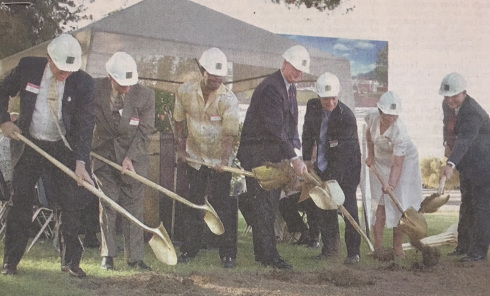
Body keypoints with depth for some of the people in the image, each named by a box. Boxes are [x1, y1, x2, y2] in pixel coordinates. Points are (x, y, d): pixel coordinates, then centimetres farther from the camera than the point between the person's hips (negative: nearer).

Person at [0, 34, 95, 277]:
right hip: (29, 145, 1)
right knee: (20, 202, 4)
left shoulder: (83, 82, -15)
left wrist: (80, 162, -27)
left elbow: (85, 124, -18)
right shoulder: (28, 68, -11)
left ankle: (70, 260, 9)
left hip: (64, 148, -1)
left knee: (71, 203, -3)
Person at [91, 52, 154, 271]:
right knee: (107, 205, 2)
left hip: (134, 156, -1)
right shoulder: (95, 89, -12)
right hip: (104, 152, 1)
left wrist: (130, 158, -15)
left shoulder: (146, 95, -13)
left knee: (134, 206, 0)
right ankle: (107, 255, 11)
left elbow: (145, 131, -8)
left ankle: (134, 257, 8)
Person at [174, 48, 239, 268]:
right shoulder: (185, 92, -8)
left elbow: (230, 133, -24)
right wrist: (180, 145, 7)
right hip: (194, 156, 3)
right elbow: (179, 120, 8)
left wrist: (225, 160, -36)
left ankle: (228, 253, 3)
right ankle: (189, 248, 19)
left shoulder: (228, 99, -19)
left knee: (223, 205, -4)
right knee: (193, 204, 8)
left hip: (220, 160, -3)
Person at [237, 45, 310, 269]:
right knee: (265, 202, -9)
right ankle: (268, 255, -8)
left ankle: (261, 252, 17)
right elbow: (276, 129, -25)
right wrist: (293, 158, -27)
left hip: (275, 151, 9)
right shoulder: (270, 88, -19)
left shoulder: (290, 87, 13)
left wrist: (294, 144, 4)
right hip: (258, 151, -9)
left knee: (270, 200, 10)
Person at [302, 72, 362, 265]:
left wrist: (332, 180, -29)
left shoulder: (347, 117, -23)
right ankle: (330, 248, 18)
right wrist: (307, 159, 10)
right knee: (324, 207, 7)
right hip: (323, 165, 6)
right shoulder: (312, 107, -4)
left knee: (349, 207, -10)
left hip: (346, 167, -6)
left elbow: (342, 153, -26)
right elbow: (308, 133, 13)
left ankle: (354, 252, -3)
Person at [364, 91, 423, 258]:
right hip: (380, 162, 4)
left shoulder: (399, 132, -34)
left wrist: (391, 185, -45)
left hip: (404, 161, -4)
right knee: (379, 203, -2)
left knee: (399, 204, -8)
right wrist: (370, 155, 2)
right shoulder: (372, 118, -21)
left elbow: (397, 164, -34)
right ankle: (378, 246, 0)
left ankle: (398, 247, 0)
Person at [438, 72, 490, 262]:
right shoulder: (450, 107, 2)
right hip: (468, 167, 10)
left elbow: (464, 140, -42)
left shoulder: (473, 113, -27)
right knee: (467, 207, 15)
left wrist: (451, 164, -53)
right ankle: (464, 246, 24)